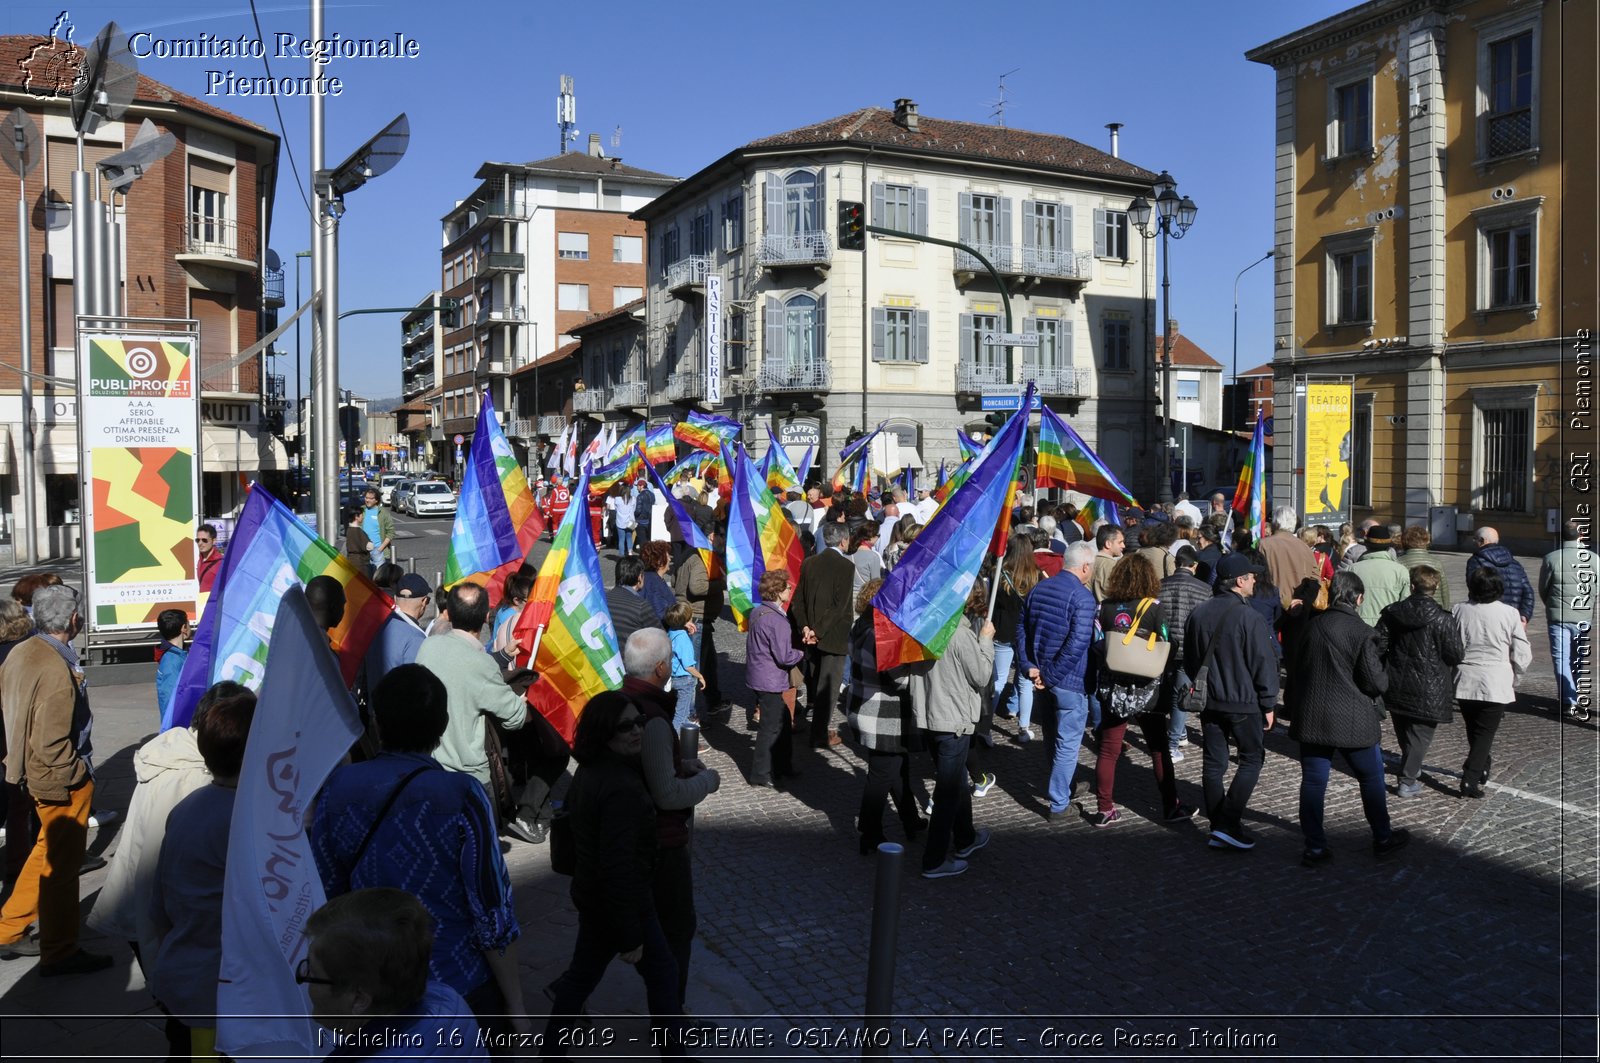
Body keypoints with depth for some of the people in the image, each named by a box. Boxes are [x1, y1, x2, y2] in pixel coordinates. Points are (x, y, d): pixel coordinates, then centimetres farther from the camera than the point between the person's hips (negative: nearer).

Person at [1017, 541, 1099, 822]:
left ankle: (1059, 788, 40)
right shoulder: (1082, 597, -17)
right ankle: (1059, 803, 9)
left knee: (1053, 737, 23)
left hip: (1042, 676, 7)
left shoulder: (1038, 589, 6)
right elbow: (1077, 644, -25)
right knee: (1068, 742, 4)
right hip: (1069, 682, -7)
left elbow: (1021, 629, 6)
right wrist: (1050, 676, -18)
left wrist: (1029, 667, -1)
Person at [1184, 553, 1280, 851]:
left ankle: (1217, 827, 14)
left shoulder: (1198, 615, 4)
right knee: (1252, 759, 7)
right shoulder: (1249, 617, -16)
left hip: (1208, 702, 6)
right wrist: (1268, 704, -2)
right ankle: (1228, 824, -2)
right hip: (1244, 703, -6)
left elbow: (1189, 659, 14)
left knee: (1214, 763, 10)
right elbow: (1264, 663, -12)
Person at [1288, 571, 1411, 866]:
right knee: (1371, 779, 17)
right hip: (1352, 721, -3)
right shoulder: (1362, 632, -14)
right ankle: (1383, 839, 31)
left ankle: (1315, 847, 11)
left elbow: (1295, 665, 11)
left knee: (1313, 781, 7)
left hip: (1311, 718, 3)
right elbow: (1376, 681, -13)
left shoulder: (1311, 626, 0)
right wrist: (1384, 678, 9)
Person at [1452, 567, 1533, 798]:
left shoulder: (1459, 610, -3)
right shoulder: (1510, 614, -8)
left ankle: (1480, 768, 37)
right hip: (1496, 685, -2)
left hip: (1465, 683, 3)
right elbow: (1521, 658, -5)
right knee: (1485, 733, 4)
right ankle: (1470, 780, -6)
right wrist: (1522, 632, 13)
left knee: (1474, 731, 21)